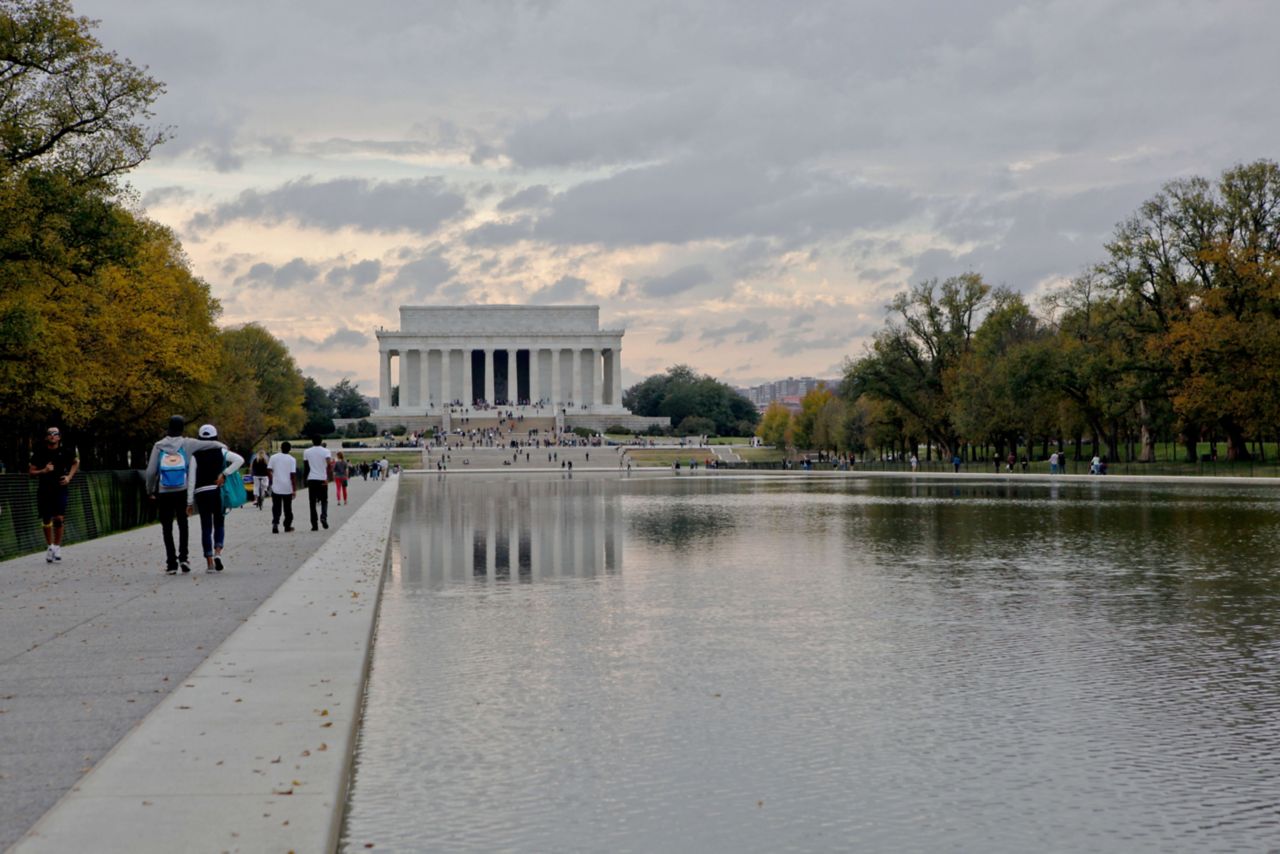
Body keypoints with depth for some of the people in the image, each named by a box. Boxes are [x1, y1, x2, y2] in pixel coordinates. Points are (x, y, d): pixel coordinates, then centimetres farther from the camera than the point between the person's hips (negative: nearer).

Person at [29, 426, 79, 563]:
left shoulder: (66, 451, -2)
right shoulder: (40, 453, -2)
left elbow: (76, 462, 18)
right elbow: (31, 472, 2)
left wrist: (69, 476, 5)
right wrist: (43, 471, -16)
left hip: (60, 489, -1)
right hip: (44, 489, 1)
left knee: (59, 518, -13)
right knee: (46, 521, 5)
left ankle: (57, 546, 2)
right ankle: (49, 546, 23)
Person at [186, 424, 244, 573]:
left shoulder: (195, 456, 0)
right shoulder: (221, 452, 2)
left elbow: (191, 480, -2)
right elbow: (240, 459, -12)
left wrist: (190, 502, 1)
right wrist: (224, 474, -12)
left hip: (201, 494, 0)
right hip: (218, 492, 0)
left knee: (206, 527, 5)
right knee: (219, 524, 14)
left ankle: (209, 563, 2)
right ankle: (217, 553, -10)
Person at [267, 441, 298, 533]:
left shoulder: (273, 457, 1)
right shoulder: (292, 459, -5)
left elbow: (269, 471, -1)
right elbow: (293, 475, -8)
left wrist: (271, 482, 14)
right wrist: (294, 489, -4)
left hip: (276, 487, 1)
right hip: (287, 488, -1)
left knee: (276, 507, 4)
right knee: (287, 508, 12)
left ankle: (275, 524, -16)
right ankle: (287, 526, 20)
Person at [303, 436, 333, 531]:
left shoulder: (306, 452, 4)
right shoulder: (326, 451, -2)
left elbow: (305, 467, 12)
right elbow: (329, 465, -17)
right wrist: (328, 478, -17)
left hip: (311, 479, 1)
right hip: (323, 480, -1)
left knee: (312, 503, 5)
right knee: (324, 501, 14)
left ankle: (314, 525, -1)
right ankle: (323, 516, -12)